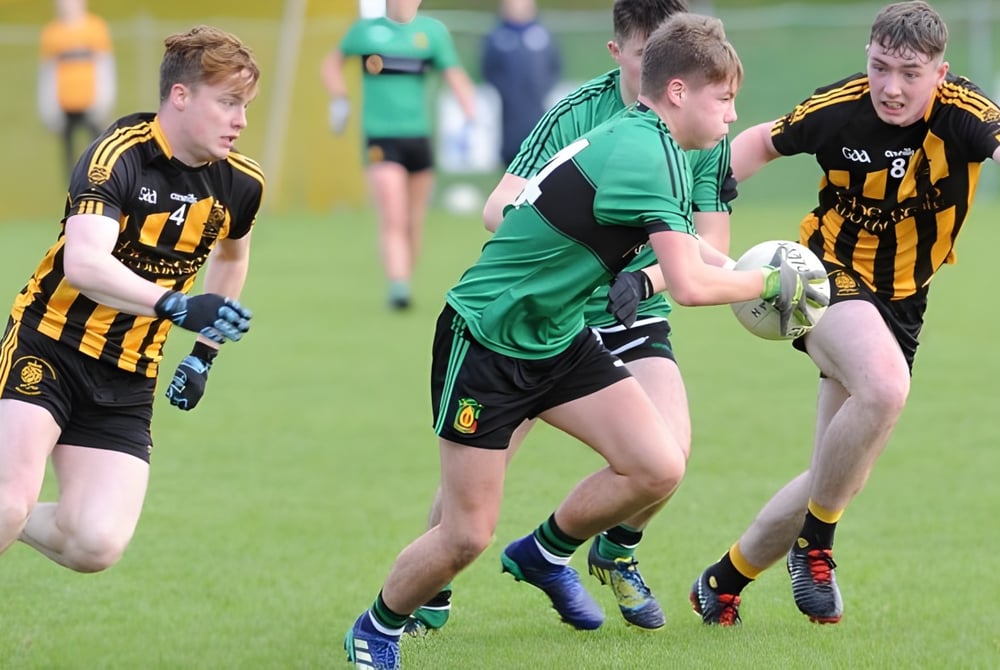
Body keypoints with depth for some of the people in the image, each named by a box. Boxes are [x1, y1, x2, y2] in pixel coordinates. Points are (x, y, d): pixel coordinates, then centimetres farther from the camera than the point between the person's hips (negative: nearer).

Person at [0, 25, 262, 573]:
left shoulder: (240, 184, 1)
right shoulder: (119, 156, -18)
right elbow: (84, 264, -34)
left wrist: (205, 354, 21)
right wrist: (177, 307, -46)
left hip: (127, 383, 5)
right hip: (48, 348, -5)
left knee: (96, 546, -11)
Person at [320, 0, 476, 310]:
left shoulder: (432, 31, 1)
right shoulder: (365, 31, 1)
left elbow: (455, 76, -2)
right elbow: (333, 61, 18)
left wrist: (473, 119, -14)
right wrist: (339, 101, 4)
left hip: (418, 137, 2)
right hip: (380, 138, -2)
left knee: (413, 223, 10)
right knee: (393, 220, -15)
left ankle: (404, 283, 26)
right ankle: (398, 288, -20)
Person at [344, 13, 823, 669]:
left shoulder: (640, 141, 4)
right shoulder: (647, 156, -25)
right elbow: (690, 284, -30)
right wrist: (770, 281, -15)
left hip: (557, 338, 9)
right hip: (483, 339, -9)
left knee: (659, 467, -5)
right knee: (467, 536, -5)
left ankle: (545, 553, 20)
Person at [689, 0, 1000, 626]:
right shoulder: (838, 107, -14)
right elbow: (763, 141, 6)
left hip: (901, 301, 3)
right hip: (831, 273, -3)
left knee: (838, 478, 6)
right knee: (884, 386, -35)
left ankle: (723, 582, 28)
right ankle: (815, 545, -15)